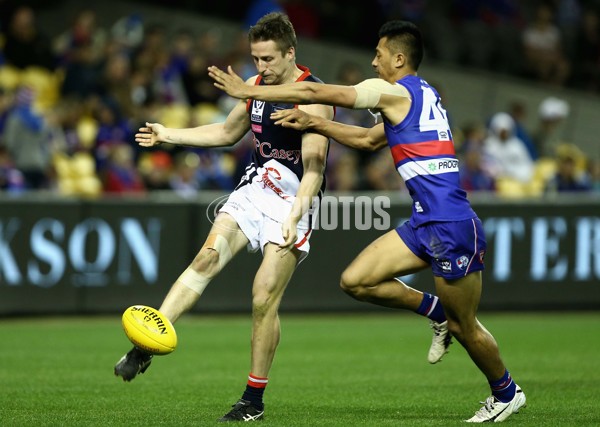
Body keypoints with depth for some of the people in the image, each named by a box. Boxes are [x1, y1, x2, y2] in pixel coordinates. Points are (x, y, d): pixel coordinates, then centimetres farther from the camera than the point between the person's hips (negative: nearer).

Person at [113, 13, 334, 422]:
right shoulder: (256, 86, 7)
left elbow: (313, 170, -19)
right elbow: (228, 132, 24)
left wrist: (294, 217, -31)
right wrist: (168, 135, 17)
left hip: (294, 201, -6)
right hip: (255, 187, 6)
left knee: (264, 300, -12)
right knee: (207, 256, -16)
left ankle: (254, 400, 0)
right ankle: (145, 347, -23)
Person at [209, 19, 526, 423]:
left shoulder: (395, 92, -10)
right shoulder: (420, 96, 17)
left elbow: (315, 92, -9)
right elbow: (368, 139, 27)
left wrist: (248, 91, -3)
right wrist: (312, 123, 18)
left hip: (452, 227, -9)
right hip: (426, 223, 9)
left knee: (463, 325, 4)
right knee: (355, 280, 3)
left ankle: (507, 393, 23)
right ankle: (435, 310, 18)